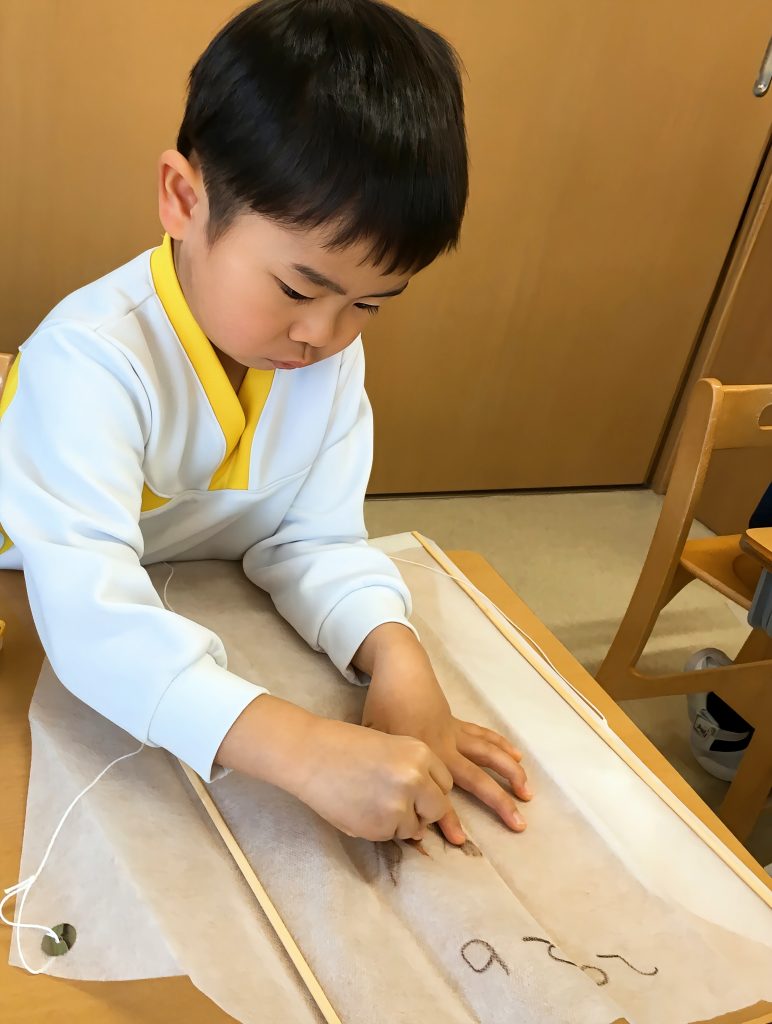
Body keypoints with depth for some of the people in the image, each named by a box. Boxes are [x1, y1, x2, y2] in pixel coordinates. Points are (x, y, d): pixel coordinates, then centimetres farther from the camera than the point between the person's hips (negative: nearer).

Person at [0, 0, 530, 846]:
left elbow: (314, 539, -10)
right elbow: (90, 614, -41)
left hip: (203, 628, 5)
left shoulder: (334, 352, -11)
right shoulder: (93, 360, -32)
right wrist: (305, 751, -52)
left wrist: (395, 655, -29)